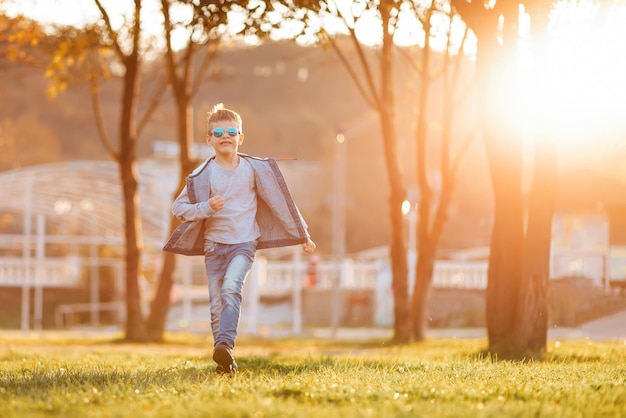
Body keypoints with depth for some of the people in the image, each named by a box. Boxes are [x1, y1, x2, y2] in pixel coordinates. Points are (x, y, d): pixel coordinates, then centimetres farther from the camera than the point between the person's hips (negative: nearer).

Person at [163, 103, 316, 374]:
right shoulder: (202, 175, -3)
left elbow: (279, 201, 6)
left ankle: (225, 344, -33)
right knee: (217, 303, 2)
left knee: (230, 288, -26)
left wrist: (302, 236, 9)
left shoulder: (254, 168, -1)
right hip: (214, 244, 2)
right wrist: (206, 208, -19)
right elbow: (178, 208, -1)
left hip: (244, 242, -2)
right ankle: (224, 361, 11)